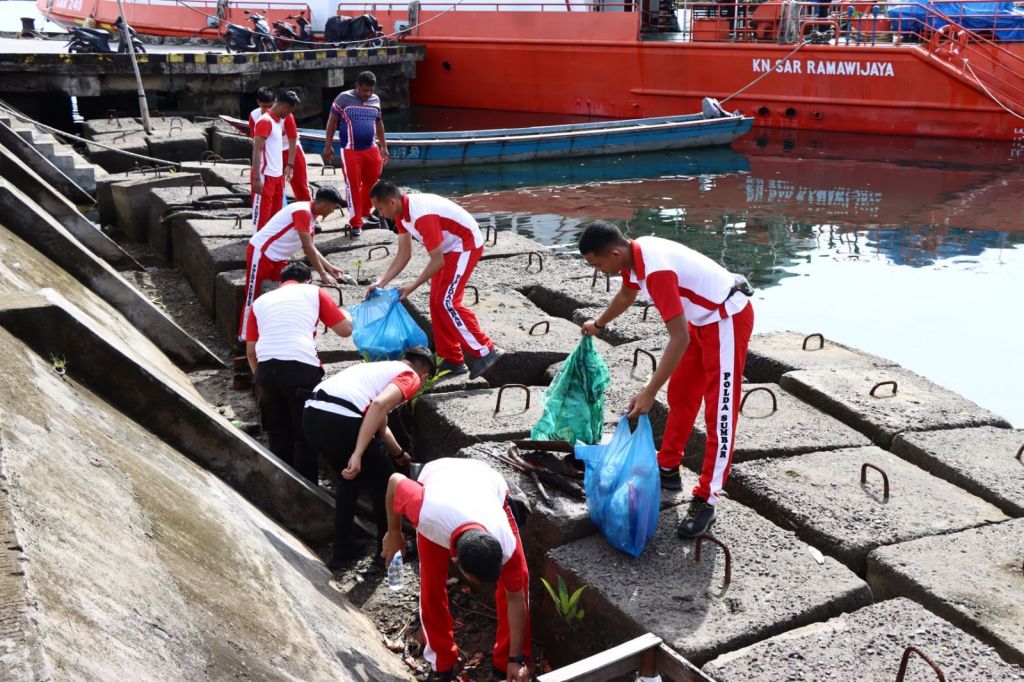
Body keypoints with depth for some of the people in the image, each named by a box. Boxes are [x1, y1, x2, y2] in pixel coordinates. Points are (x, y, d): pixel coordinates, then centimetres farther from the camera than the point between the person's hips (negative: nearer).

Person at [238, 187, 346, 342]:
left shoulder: (311, 216, 6)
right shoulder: (302, 212, -23)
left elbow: (310, 248, 14)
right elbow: (308, 248, -24)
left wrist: (330, 268, 10)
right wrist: (323, 274, -19)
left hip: (278, 258, 10)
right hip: (261, 253, -10)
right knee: (253, 298, -2)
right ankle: (244, 339, 7)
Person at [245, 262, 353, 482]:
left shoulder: (261, 300, 24)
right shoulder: (313, 292, 16)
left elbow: (250, 351, 21)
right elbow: (346, 329, 16)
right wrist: (345, 313, 38)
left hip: (266, 368, 3)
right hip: (302, 367, -3)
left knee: (278, 436, 19)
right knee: (306, 435, 10)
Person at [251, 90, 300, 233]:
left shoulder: (279, 120, 14)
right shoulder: (265, 121, -14)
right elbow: (257, 150, -19)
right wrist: (257, 178, -23)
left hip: (277, 175, 9)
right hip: (265, 176, -9)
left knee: (276, 214, 13)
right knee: (262, 213, -4)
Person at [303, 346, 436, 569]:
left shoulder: (382, 368, 34)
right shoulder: (410, 377, 10)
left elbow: (379, 425, 49)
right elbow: (379, 405, -12)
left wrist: (399, 454, 65)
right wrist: (358, 455, -15)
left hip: (312, 413, 8)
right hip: (339, 419, -8)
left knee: (350, 476, 31)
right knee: (383, 480, 17)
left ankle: (342, 550, 32)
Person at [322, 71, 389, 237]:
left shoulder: (375, 100, 8)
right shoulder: (343, 98, -6)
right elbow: (332, 122, -1)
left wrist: (384, 146, 19)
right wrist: (328, 146, -3)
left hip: (371, 149, 5)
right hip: (350, 151, -5)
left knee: (372, 183, 12)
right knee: (353, 186, -2)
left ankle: (365, 212, 34)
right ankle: (356, 223, 4)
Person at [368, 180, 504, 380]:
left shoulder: (422, 216, -32)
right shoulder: (402, 212, -3)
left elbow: (437, 261, -26)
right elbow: (403, 254, 3)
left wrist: (412, 287, -19)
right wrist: (381, 282, -3)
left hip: (467, 245, -10)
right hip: (450, 248, 10)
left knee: (447, 302, -16)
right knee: (436, 303, 8)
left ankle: (484, 352, -10)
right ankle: (452, 360, 14)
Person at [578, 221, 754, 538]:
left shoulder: (657, 270, -33)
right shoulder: (634, 253, -4)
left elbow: (679, 339, -34)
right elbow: (626, 294, 21)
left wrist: (649, 392, -32)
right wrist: (598, 324, 37)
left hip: (728, 320, -10)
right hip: (702, 318, 10)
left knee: (719, 413, -6)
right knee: (680, 396, 17)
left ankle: (706, 501, -2)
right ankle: (668, 469, 31)